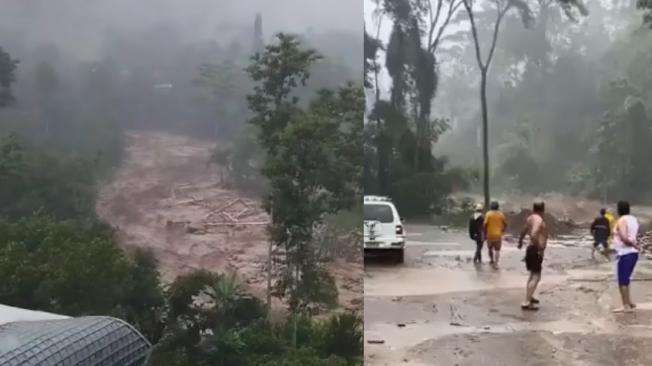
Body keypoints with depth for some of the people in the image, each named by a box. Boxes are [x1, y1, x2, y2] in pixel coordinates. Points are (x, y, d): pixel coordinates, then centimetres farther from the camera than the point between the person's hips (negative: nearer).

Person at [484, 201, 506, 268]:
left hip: (490, 235, 0)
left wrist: (485, 234, -2)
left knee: (490, 248, 21)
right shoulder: (501, 214, 0)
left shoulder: (488, 214, -6)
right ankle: (496, 263, -11)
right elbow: (505, 225, 3)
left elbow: (485, 225, -11)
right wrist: (502, 231, 20)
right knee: (497, 250, 3)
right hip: (498, 235, 0)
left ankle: (492, 260, 34)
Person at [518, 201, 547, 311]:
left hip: (531, 249, 10)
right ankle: (526, 302, -17)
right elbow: (533, 235, -33)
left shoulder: (530, 218, 10)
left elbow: (524, 231, 27)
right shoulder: (539, 220, -18)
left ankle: (529, 297, 38)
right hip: (535, 250, -10)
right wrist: (540, 248, -26)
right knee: (536, 277, -11)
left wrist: (520, 241, 44)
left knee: (533, 274, 25)